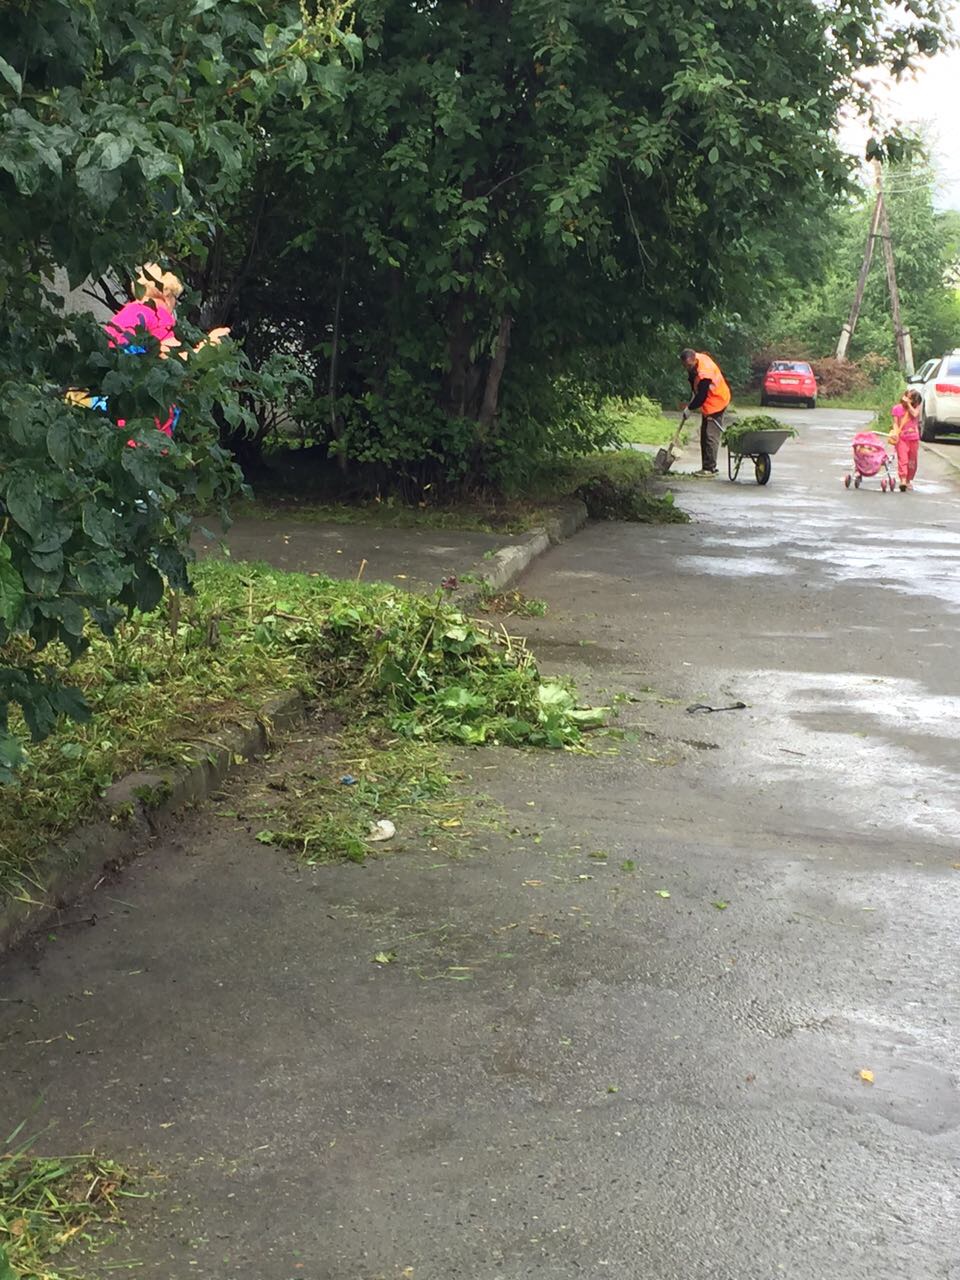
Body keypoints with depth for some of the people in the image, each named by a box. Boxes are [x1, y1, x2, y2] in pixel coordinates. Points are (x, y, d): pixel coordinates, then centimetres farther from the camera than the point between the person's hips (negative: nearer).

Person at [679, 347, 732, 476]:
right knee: (704, 435, 12)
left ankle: (710, 468, -10)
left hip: (716, 403, -10)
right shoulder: (695, 359, -4)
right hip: (708, 403, 10)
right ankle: (706, 467, 18)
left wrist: (690, 408, -11)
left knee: (711, 436, -12)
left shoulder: (704, 373, -32)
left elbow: (701, 396, -25)